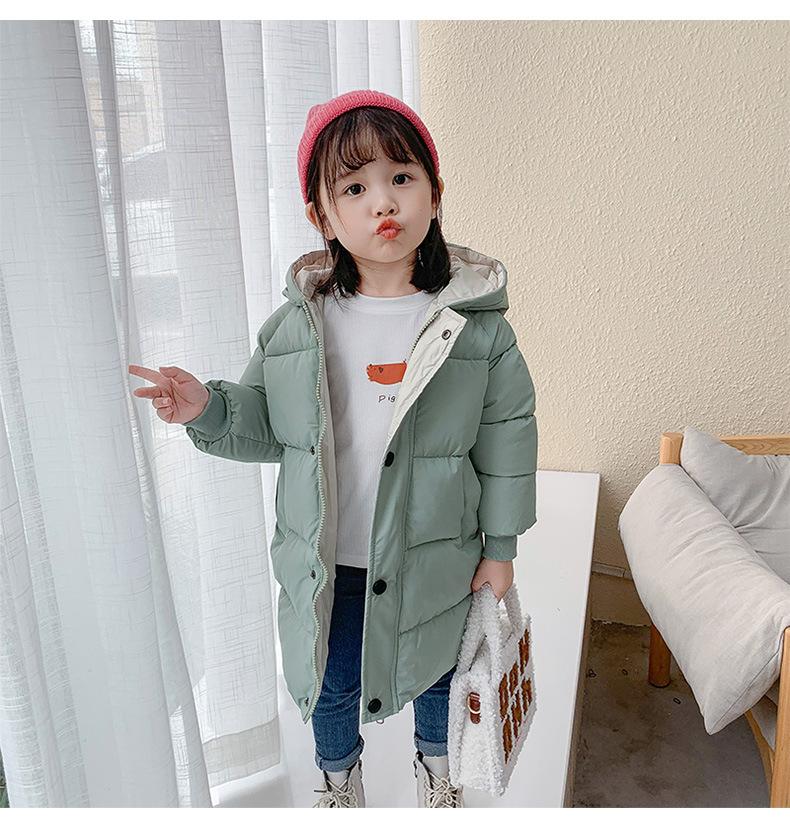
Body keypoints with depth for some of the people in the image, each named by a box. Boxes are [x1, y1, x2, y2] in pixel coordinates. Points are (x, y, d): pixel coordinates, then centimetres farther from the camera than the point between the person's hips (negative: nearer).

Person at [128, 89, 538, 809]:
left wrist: (500, 546, -3)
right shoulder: (296, 323, -9)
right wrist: (208, 410, -20)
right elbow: (267, 425, 0)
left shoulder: (477, 323, -13)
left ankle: (436, 765, 60)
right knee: (331, 685, 23)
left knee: (436, 672, 25)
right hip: (327, 561, 2)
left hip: (435, 559, -1)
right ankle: (340, 782, 57)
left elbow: (507, 438, -7)